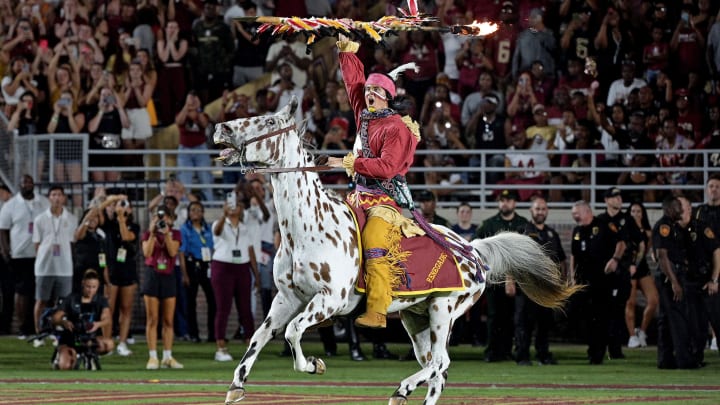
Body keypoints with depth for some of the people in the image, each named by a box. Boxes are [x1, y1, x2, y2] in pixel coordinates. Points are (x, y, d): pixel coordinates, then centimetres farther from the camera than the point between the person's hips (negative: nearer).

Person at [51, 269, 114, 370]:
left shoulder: (101, 301, 1)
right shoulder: (71, 299, -3)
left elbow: (108, 320, -16)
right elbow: (55, 319, -7)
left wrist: (98, 324, -40)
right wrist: (64, 322, -32)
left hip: (91, 339, 2)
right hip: (69, 339, -2)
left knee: (109, 344, -31)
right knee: (65, 366, -28)